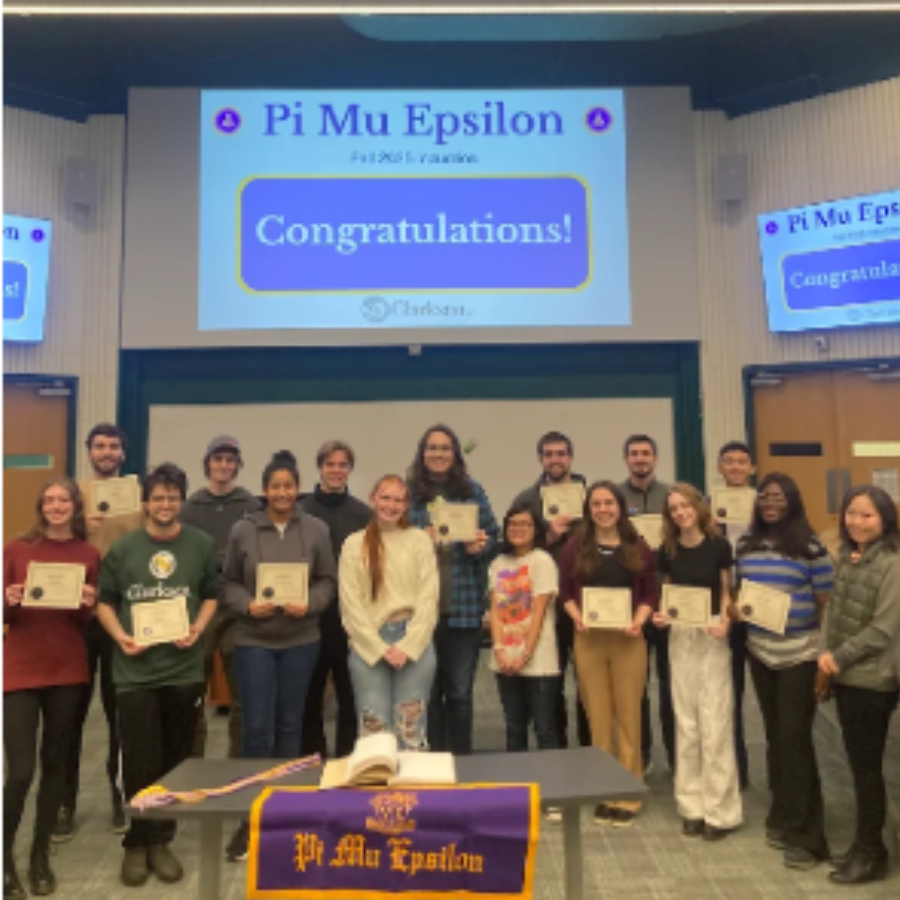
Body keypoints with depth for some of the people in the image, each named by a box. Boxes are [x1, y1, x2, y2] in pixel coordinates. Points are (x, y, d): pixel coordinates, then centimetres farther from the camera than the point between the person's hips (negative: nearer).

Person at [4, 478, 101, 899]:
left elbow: (91, 624, 6)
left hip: (68, 671, 2)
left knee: (55, 764, 12)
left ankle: (41, 855, 29)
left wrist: (88, 605, -15)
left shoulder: (89, 555, 2)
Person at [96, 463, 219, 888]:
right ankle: (137, 842, 24)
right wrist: (120, 636, -11)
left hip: (184, 670, 0)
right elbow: (104, 602, 6)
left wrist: (197, 629, -11)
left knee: (175, 762, 11)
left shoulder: (202, 545, -1)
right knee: (139, 763, 6)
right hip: (135, 672, 0)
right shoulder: (122, 548, 1)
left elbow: (212, 596, 6)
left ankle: (161, 841, 27)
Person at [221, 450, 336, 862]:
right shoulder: (243, 530, -2)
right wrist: (248, 605, -15)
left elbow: (328, 581, 2)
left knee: (289, 724, 12)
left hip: (301, 641, 1)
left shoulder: (316, 530, -1)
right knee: (256, 727, -1)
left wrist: (309, 605, -15)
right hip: (253, 641, -1)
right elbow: (229, 583, 2)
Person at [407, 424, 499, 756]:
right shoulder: (407, 493, 1)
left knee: (460, 692, 11)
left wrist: (480, 546, -13)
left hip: (463, 607, 1)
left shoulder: (473, 491, 5)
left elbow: (493, 537, 8)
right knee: (427, 691, 11)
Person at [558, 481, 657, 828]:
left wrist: (639, 620, -11)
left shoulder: (638, 548, 4)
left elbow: (650, 593, 5)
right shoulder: (575, 546, 4)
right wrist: (576, 617, -13)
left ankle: (628, 796, 15)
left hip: (628, 639, 0)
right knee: (598, 718, 8)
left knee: (628, 717, 4)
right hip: (588, 640, 1)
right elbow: (565, 592, 5)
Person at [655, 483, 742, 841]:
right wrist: (660, 616, -8)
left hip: (712, 636, -3)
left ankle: (720, 810, 10)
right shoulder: (667, 551, 3)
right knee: (686, 724, 8)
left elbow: (727, 592, 2)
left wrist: (725, 622, -15)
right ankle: (693, 806, 19)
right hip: (680, 637, 3)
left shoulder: (719, 546, -5)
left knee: (715, 722, -1)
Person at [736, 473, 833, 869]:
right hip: (760, 651, 5)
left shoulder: (810, 546, -9)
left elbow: (826, 602, -7)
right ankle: (782, 815, 29)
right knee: (774, 733, 14)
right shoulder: (746, 544, 5)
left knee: (794, 736, -2)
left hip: (800, 653, -5)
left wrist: (827, 653, -8)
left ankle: (803, 832, 9)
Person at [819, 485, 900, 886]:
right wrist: (827, 655, -4)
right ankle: (864, 844, 29)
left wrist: (839, 657, -13)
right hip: (845, 677, 7)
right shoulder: (846, 557, 8)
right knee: (858, 764, 15)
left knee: (866, 767, 5)